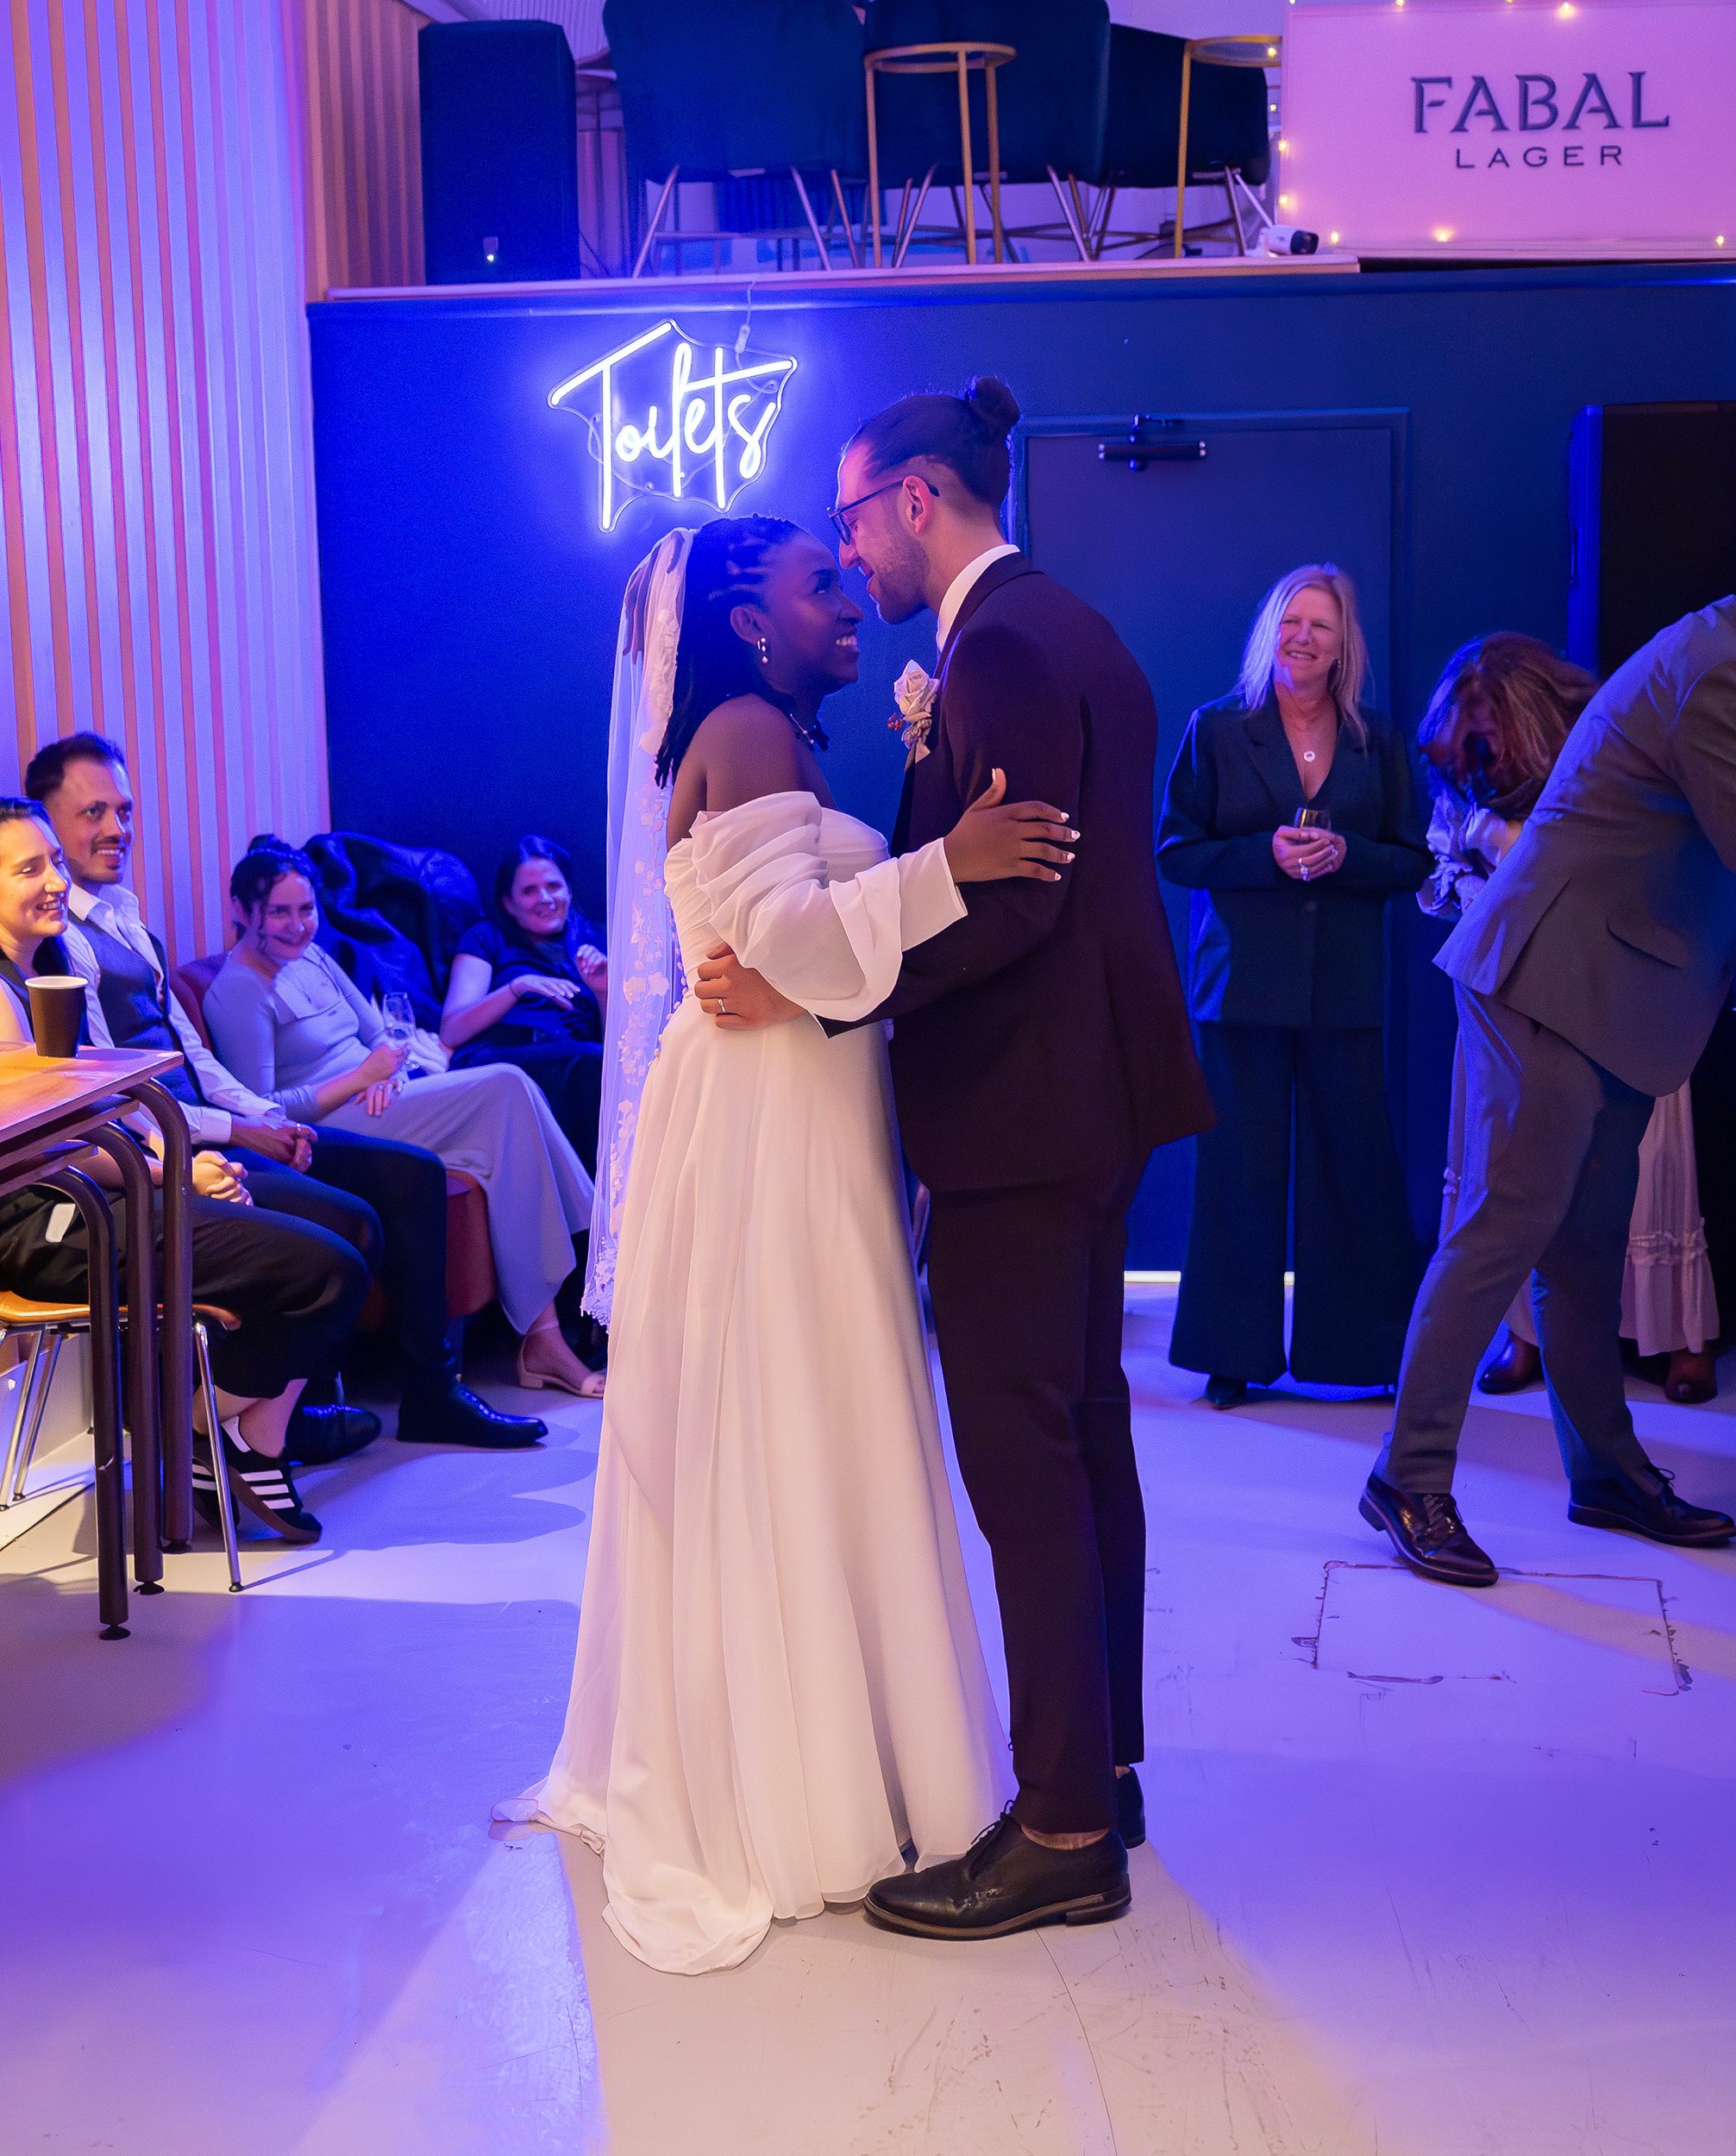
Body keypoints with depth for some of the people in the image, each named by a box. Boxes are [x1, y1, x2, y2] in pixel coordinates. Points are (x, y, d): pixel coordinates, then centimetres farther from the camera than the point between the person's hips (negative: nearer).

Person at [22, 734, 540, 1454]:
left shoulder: (121, 908, 16)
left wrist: (267, 1115, 6)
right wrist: (237, 1133, -14)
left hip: (206, 1121, 10)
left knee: (413, 1173, 4)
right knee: (350, 1221, -23)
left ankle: (431, 1392, 9)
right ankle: (285, 1418, -2)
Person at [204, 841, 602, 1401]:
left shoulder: (311, 957, 18)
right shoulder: (237, 992, -7)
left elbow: (379, 1033, 20)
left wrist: (386, 1074, -4)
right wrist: (361, 1078, -14)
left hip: (371, 1106, 8)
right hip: (329, 1132, -8)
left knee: (506, 1124, -20)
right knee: (506, 1086, -20)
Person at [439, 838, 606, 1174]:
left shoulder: (586, 943, 30)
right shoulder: (487, 938, 22)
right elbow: (451, 1032, 5)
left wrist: (605, 992, 2)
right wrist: (517, 987, -8)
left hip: (573, 1068, 3)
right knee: (590, 1061, -36)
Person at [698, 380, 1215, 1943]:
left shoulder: (1003, 649, -16)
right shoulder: (1072, 630, 15)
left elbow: (1010, 902, -23)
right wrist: (935, 754, 10)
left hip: (1023, 1108, -11)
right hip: (1099, 1089, 11)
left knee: (1021, 1458, -4)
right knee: (1082, 1433, 16)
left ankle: (1064, 1834, 5)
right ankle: (1100, 1768, 29)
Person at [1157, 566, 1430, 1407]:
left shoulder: (1378, 741, 9)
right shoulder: (1215, 729, 3)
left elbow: (1412, 861, 7)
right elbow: (1174, 850, -1)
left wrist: (1346, 855, -12)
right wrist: (1266, 854, -15)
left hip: (1346, 986, 1)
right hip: (1243, 981, -1)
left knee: (1356, 1162, 3)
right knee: (1242, 1164, 2)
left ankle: (1369, 1346, 14)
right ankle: (1236, 1353, 11)